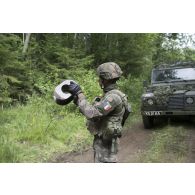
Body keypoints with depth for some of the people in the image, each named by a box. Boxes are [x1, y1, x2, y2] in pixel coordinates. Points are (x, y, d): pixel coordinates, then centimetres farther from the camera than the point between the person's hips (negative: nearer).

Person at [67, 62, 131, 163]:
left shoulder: (114, 97, -23)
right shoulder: (109, 95, 9)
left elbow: (92, 113, -30)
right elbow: (96, 112, 14)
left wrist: (79, 93, -23)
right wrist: (78, 100, 7)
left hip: (106, 142, -10)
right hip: (102, 140, 10)